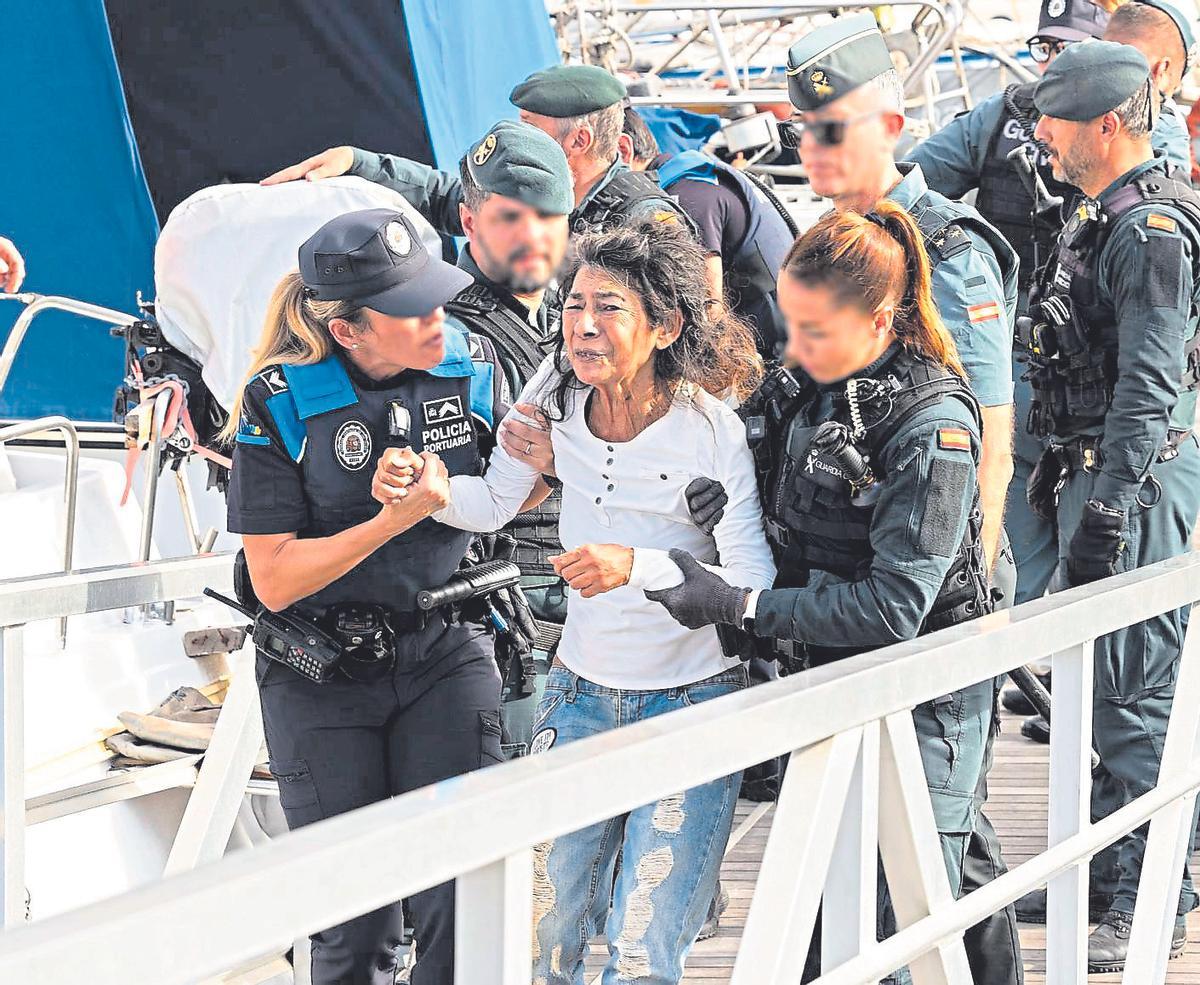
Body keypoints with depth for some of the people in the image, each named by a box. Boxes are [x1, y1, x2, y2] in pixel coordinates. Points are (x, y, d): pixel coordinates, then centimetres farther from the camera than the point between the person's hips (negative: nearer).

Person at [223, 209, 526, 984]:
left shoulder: (471, 365, -6)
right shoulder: (282, 404, -14)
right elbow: (274, 580, -14)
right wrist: (394, 520, -24)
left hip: (444, 651, 2)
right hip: (322, 672, -2)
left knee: (468, 897, -7)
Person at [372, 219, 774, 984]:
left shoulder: (711, 433, -20)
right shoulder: (560, 396, -5)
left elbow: (756, 587, -24)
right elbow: (497, 502, 6)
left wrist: (640, 566, -39)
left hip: (691, 700, -5)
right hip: (582, 690, 5)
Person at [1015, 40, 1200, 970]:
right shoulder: (1104, 216, 14)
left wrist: (1105, 515, -25)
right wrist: (1063, 468, 24)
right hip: (1100, 472, 10)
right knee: (1096, 677, 17)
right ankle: (1105, 867, 28)